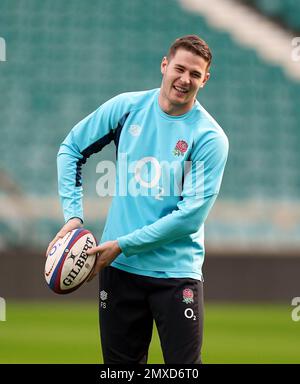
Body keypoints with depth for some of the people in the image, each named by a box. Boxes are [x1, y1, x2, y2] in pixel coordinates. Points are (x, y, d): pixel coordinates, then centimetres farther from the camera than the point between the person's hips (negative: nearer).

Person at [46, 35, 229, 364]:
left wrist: (123, 245, -16)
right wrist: (73, 213, 2)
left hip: (176, 272, -3)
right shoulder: (127, 107, 2)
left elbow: (191, 214, -15)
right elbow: (71, 149, 13)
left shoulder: (209, 137, -9)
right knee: (120, 363, 9)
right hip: (118, 269, 3)